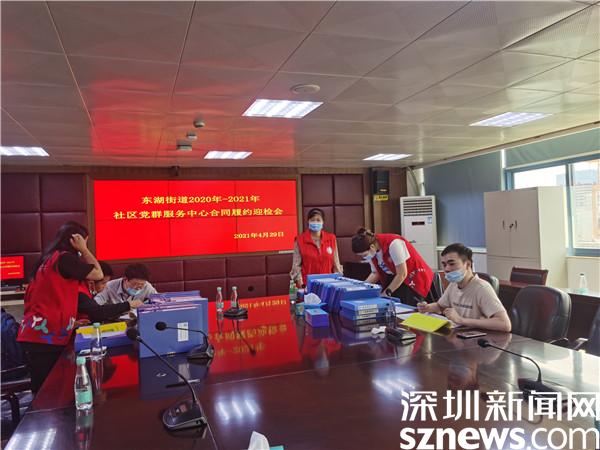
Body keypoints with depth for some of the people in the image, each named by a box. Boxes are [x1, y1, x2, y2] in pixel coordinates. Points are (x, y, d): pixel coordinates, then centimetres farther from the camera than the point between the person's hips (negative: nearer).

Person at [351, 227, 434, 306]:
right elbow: (375, 273, 2)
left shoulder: (393, 244, -28)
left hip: (415, 278, -6)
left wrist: (385, 293, -21)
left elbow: (402, 275, -23)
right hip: (396, 280, 6)